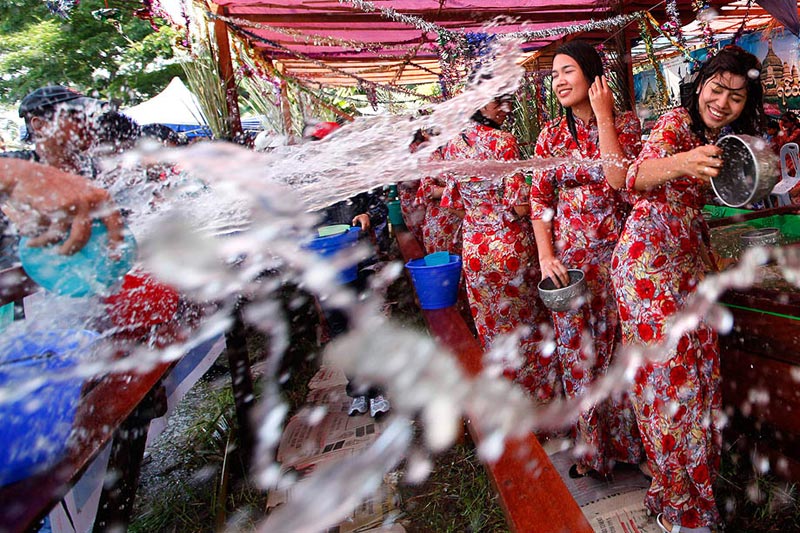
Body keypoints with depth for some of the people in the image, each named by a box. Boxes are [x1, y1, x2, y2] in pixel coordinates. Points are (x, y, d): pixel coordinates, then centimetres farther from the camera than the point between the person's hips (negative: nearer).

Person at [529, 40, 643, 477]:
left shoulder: (625, 123, 0)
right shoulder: (551, 135, 4)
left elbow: (619, 180, -17)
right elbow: (539, 200, 3)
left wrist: (603, 116, -13)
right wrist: (546, 256, -8)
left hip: (616, 252, -1)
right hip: (569, 259, 2)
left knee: (619, 346, 9)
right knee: (577, 352, 8)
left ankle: (626, 439, 31)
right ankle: (591, 446, 28)